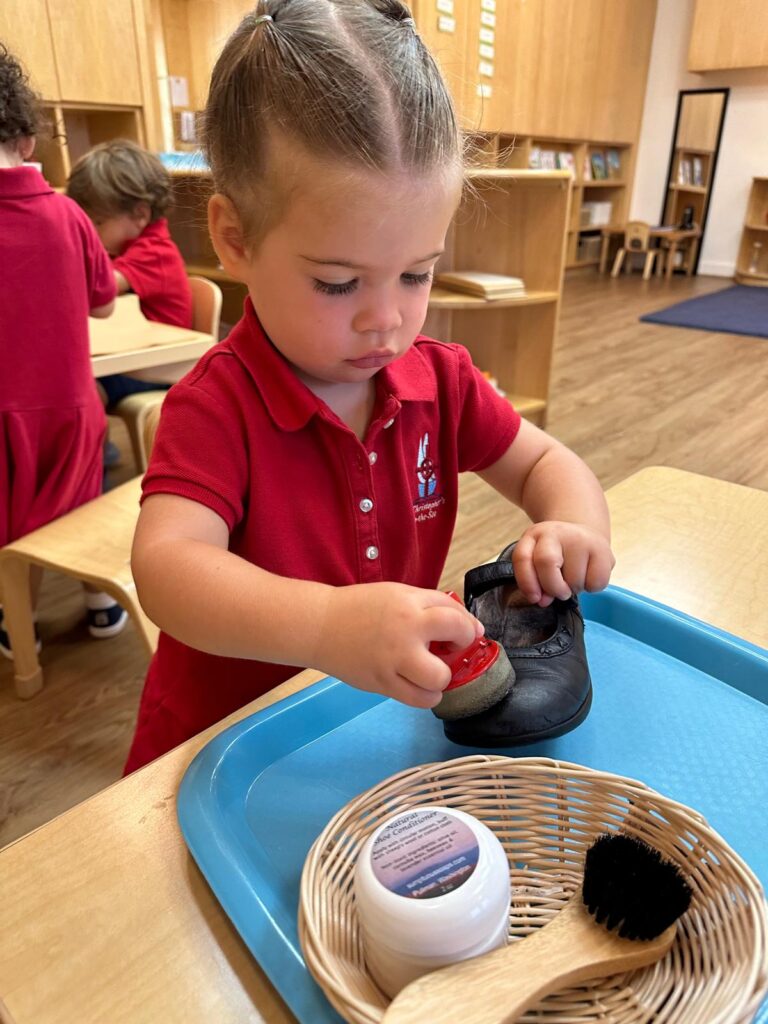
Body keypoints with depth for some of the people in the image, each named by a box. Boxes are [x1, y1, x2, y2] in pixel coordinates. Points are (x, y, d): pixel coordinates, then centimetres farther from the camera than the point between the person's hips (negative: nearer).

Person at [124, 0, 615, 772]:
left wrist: (574, 526, -17)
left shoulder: (439, 378, -4)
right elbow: (166, 565, -33)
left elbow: (544, 464, 6)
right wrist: (327, 623, -51)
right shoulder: (215, 406, -20)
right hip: (225, 739, -3)